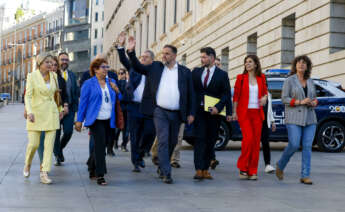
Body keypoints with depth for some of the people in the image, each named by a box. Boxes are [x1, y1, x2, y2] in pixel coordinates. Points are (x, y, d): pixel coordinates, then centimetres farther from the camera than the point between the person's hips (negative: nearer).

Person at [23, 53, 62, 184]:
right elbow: (28, 95, -12)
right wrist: (29, 112, -26)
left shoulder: (54, 76, 7)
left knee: (49, 144, -5)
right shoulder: (32, 76, -6)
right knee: (33, 144, -3)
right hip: (36, 113, -3)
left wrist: (60, 109, 21)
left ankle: (44, 174, -3)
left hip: (51, 113, 3)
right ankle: (27, 164, 28)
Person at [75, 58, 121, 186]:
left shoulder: (111, 82, 13)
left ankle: (92, 171, 28)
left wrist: (116, 90, -3)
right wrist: (79, 120, -4)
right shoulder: (89, 84, -1)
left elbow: (118, 100, 17)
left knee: (100, 146, 12)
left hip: (108, 120, 5)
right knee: (100, 145, -14)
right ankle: (100, 175, -13)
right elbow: (83, 102, -2)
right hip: (96, 120, -5)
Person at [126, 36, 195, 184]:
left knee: (172, 143, 12)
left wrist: (191, 113, 1)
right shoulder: (155, 67, 7)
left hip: (177, 113, 2)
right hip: (160, 111, -2)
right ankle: (166, 173, -8)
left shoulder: (185, 72, 6)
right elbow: (137, 67, 6)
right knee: (163, 141, -10)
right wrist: (131, 52, -11)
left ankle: (162, 167, 31)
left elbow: (191, 93, 7)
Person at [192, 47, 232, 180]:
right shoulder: (196, 72, 11)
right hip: (199, 111, 0)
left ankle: (206, 169, 13)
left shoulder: (222, 74, 4)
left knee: (211, 141, 4)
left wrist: (218, 107, -15)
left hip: (214, 112, 0)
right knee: (200, 139, -8)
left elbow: (226, 94, 0)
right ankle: (199, 170, -12)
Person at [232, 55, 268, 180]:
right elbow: (236, 95, 2)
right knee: (248, 138, -17)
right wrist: (234, 112, -5)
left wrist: (264, 97, -1)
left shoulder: (261, 78, 10)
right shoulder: (241, 78, 3)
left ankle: (253, 171, 7)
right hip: (244, 112, -3)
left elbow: (265, 91, 22)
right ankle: (243, 168, -1)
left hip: (257, 113, 3)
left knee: (256, 142, 0)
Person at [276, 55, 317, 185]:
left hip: (309, 119, 4)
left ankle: (305, 176, 0)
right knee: (294, 145, -12)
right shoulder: (289, 80, -1)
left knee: (307, 146, -3)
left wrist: (314, 102, -3)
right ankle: (280, 166, 14)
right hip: (294, 118, -4)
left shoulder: (310, 81, 13)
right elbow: (284, 99, -7)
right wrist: (300, 102, -17)